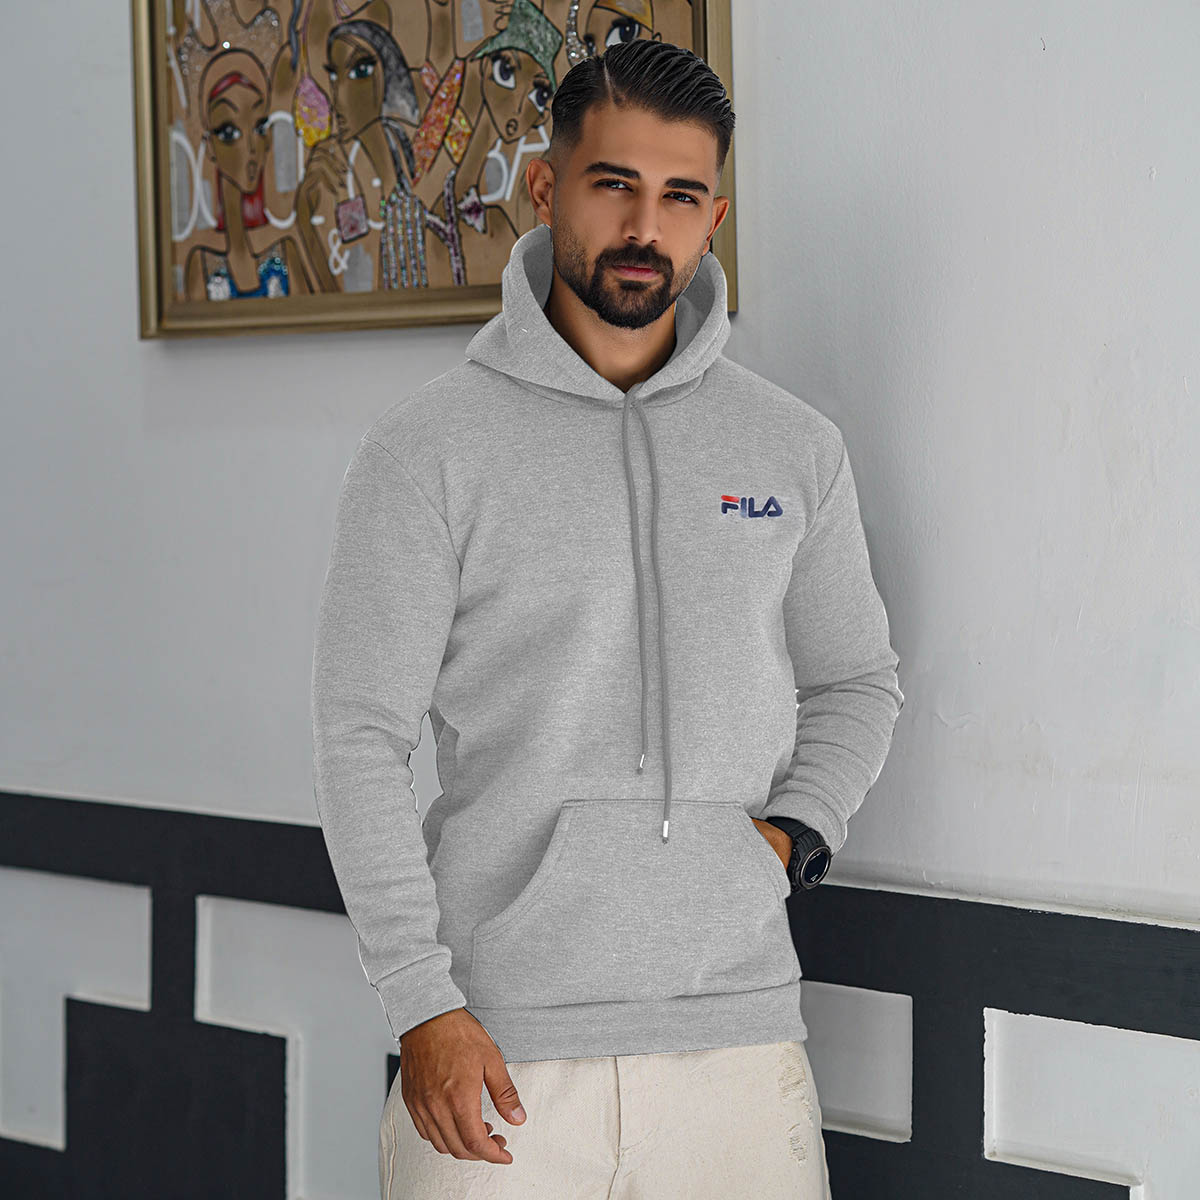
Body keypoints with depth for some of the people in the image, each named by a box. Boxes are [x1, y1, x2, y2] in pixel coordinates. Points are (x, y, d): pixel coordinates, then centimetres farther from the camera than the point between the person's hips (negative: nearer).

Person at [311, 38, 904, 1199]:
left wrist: (796, 830, 2)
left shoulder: (795, 448, 8)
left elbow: (855, 681, 21)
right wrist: (424, 1006, -10)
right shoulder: (428, 448, -2)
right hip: (498, 1045, -3)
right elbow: (360, 739, -4)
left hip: (737, 1035, 3)